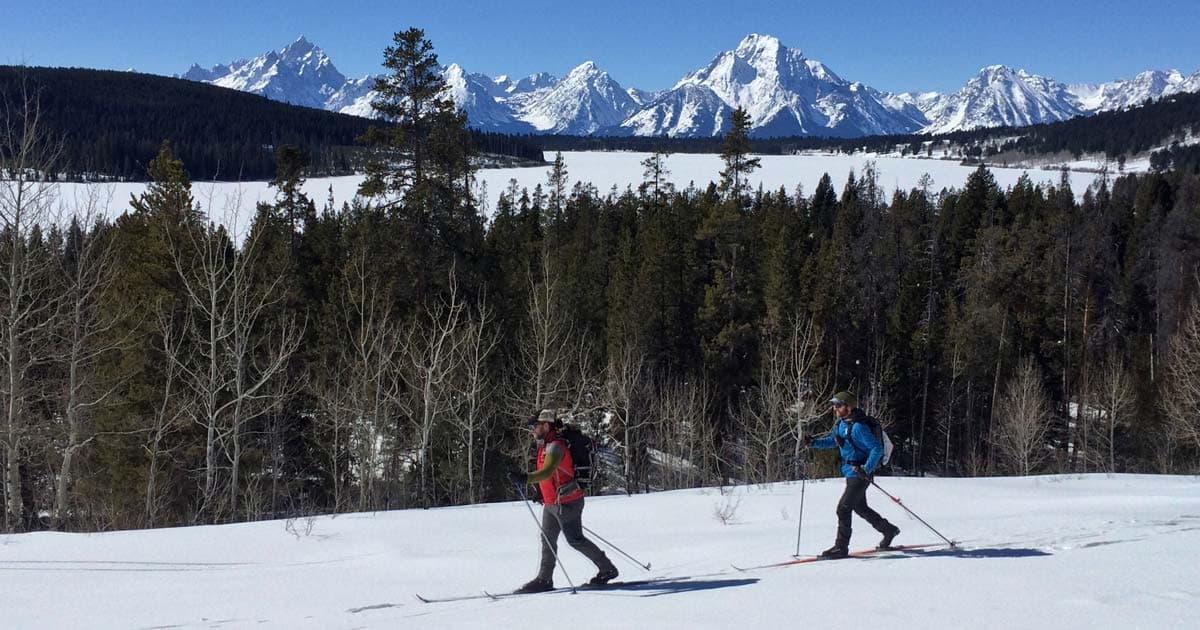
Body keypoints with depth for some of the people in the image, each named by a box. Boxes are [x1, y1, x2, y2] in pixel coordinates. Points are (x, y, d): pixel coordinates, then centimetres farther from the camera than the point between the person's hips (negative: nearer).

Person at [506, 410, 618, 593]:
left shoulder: (555, 445, -19)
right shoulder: (545, 445, 13)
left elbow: (547, 472, -33)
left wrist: (525, 478, -45)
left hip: (566, 502, -10)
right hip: (551, 502, 10)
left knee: (575, 540, -4)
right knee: (547, 539, 9)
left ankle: (608, 569, 8)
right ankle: (544, 579, 15)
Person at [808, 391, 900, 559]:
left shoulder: (858, 427, -23)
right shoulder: (841, 423, 5)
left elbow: (877, 449, -23)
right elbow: (833, 440, 21)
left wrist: (867, 469, -31)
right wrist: (813, 442, 5)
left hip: (860, 473, -10)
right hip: (850, 472, 10)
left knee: (843, 508, -10)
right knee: (860, 508, 21)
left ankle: (841, 547, -1)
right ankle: (889, 530, 38)